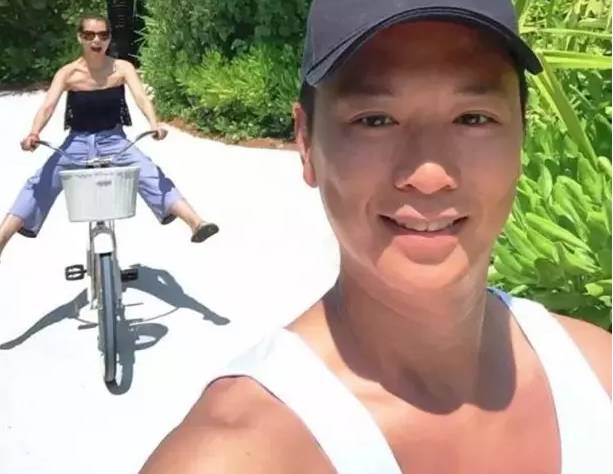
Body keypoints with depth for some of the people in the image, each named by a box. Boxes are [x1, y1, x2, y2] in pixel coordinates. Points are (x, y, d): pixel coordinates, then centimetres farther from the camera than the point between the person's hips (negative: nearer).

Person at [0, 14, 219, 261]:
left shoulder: (122, 68, -9)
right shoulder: (67, 73, -9)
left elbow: (141, 97, -23)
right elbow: (48, 106, -20)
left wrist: (154, 124, -44)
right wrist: (34, 133, -41)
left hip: (114, 141, -1)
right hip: (78, 142, 1)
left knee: (151, 176, -23)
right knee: (40, 185, -12)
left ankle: (196, 224, -32)